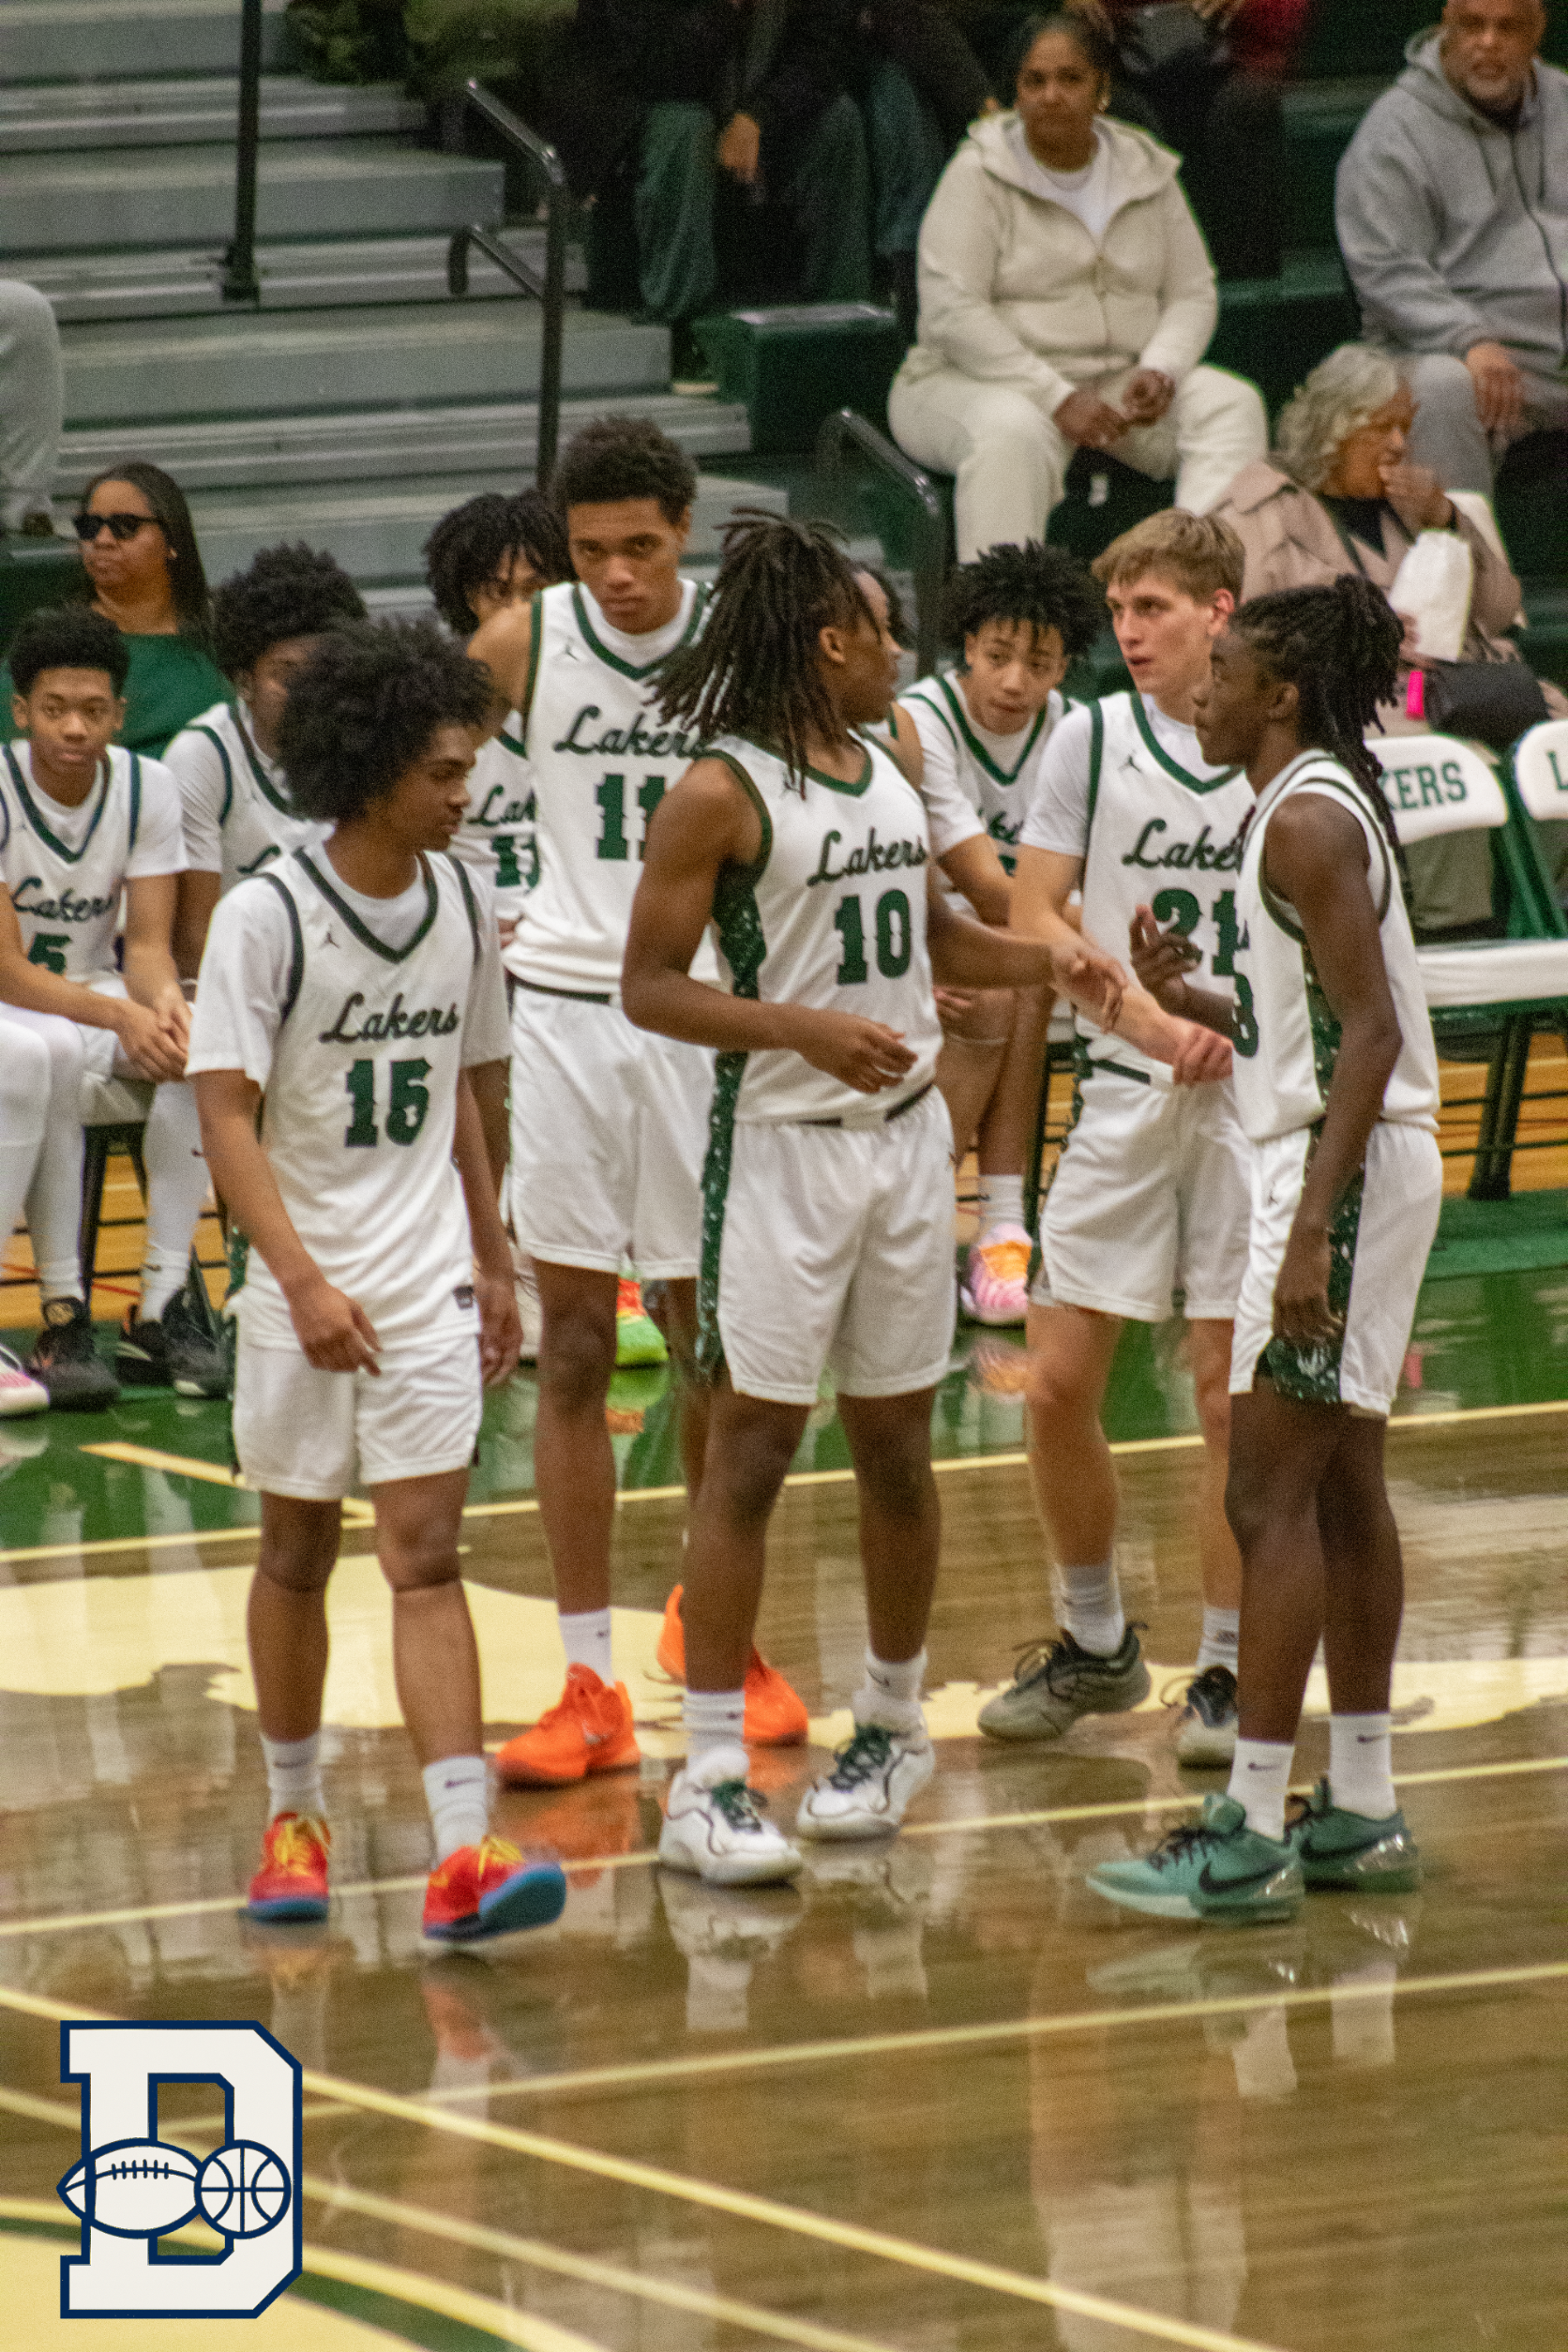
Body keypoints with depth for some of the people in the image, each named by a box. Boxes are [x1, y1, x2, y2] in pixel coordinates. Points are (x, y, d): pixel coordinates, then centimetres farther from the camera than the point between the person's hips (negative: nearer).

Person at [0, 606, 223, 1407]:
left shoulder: (147, 788, -4)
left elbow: (148, 944, -5)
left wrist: (165, 1001, -30)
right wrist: (120, 1018, -35)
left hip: (97, 991, 5)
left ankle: (160, 1310, -23)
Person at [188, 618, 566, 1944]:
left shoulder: (457, 902, 3)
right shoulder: (268, 916, -12)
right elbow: (226, 1114, -15)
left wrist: (493, 1260, 18)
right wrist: (305, 1282, -23)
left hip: (428, 1286, 2)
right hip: (304, 1293, -2)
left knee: (426, 1555, -7)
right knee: (298, 1552, 12)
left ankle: (464, 1853, -17)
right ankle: (295, 1814, 30)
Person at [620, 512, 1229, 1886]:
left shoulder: (891, 772, 11)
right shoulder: (723, 793, -12)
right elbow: (649, 986, -15)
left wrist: (1046, 966, 9)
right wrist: (808, 1029, -25)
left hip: (907, 1138, 7)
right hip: (784, 1146, -7)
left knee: (895, 1442, 14)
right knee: (751, 1450, -6)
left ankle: (893, 1722, 30)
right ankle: (710, 1780, -4)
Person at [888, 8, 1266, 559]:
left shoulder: (1145, 172, 10)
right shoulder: (978, 174, -6)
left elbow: (1192, 294, 11)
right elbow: (952, 312, -15)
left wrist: (1161, 371, -13)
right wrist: (1057, 398, -22)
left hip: (1120, 383, 5)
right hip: (980, 383, -5)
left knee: (1232, 406, -20)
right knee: (1015, 433, -39)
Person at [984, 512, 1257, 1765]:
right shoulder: (1093, 739, 1)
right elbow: (1033, 918, -1)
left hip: (1254, 1100, -2)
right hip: (1125, 1095, 2)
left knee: (1232, 1394, 0)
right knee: (1059, 1386, 1)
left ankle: (1229, 1670, 12)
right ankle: (1095, 1644, 20)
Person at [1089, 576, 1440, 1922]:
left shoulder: (1308, 818, -16)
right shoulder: (1323, 805, 15)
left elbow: (1370, 1032, -22)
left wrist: (1311, 1232, -27)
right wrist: (1194, 1002, 15)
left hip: (1344, 1161, -11)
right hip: (1356, 1160, 11)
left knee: (1272, 1494, -10)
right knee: (1344, 1487, 13)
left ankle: (1252, 1836, -12)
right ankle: (1361, 1812, 18)